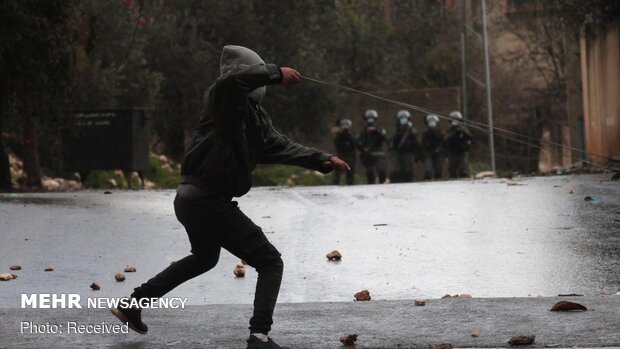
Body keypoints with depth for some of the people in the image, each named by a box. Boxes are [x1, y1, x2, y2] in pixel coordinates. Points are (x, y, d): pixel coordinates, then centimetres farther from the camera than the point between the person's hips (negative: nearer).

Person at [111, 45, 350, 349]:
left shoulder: (256, 115, 14)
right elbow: (232, 80, -37)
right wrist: (275, 73, -28)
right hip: (208, 201, -11)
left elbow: (279, 146, 14)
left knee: (205, 257, 36)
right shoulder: (225, 100, -13)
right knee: (270, 262, -6)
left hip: (190, 198, 11)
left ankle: (133, 303, 39)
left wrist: (321, 160, 6)